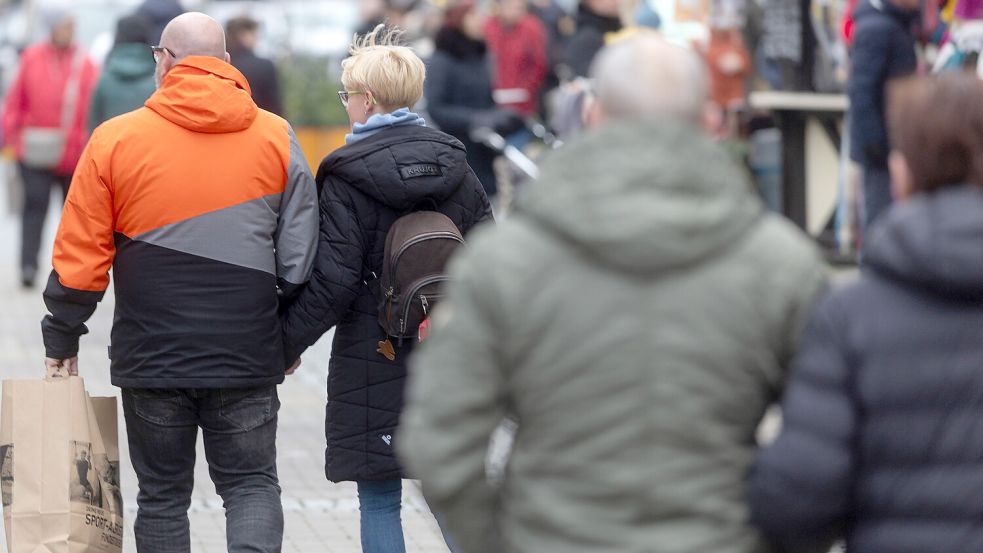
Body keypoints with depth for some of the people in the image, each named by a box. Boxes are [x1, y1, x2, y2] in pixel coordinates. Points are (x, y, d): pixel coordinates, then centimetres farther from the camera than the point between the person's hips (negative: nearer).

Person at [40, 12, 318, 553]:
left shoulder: (115, 139, -3)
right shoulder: (277, 138, 1)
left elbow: (80, 255, -2)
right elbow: (299, 254, 1)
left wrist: (61, 339, 10)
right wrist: (290, 336, 14)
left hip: (151, 359, 0)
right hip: (246, 358, 0)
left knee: (162, 495, 11)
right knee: (252, 485, 8)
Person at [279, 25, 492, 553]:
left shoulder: (346, 176, -11)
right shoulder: (452, 163, 5)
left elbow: (333, 282, -14)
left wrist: (284, 345, -4)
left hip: (373, 358, -5)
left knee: (379, 501, 4)